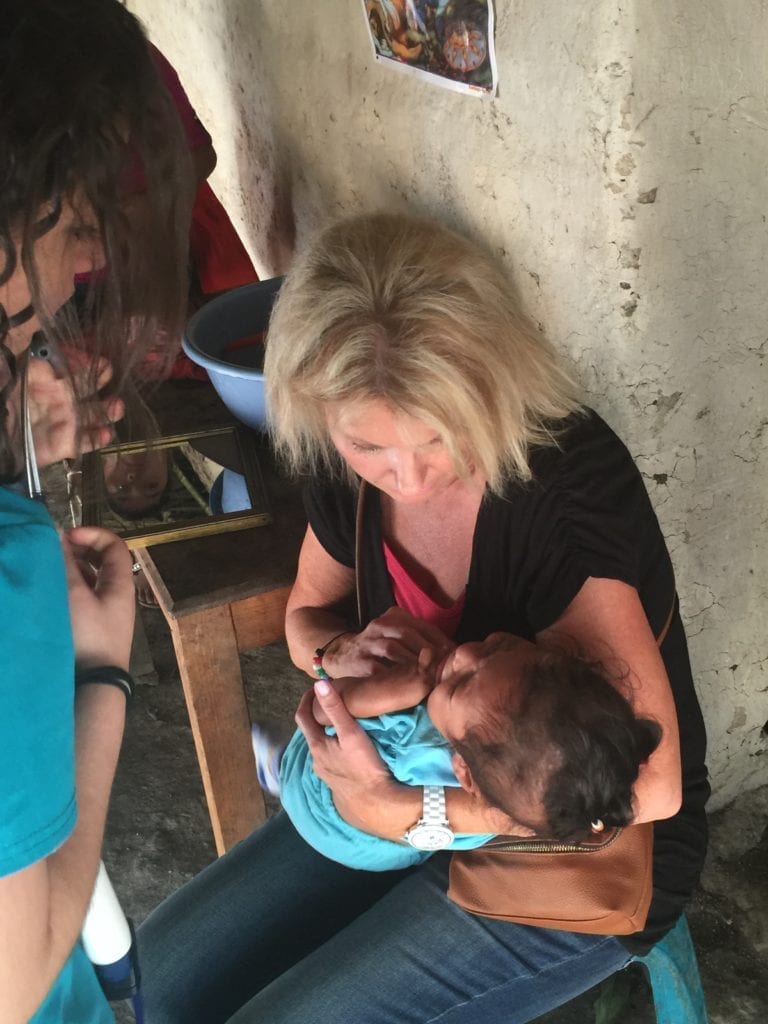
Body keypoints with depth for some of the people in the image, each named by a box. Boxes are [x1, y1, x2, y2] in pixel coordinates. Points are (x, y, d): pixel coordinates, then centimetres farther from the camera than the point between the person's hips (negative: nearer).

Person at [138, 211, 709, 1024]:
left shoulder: (568, 481, -32)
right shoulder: (347, 466, -13)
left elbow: (648, 783, -35)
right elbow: (306, 613, 8)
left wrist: (401, 814, -32)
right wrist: (341, 653, -16)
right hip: (427, 783, 6)